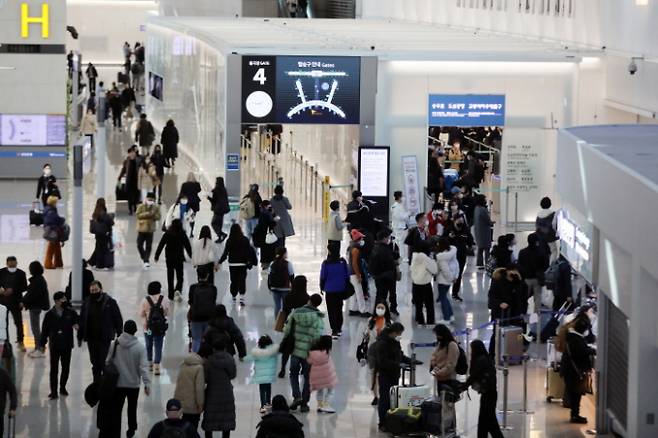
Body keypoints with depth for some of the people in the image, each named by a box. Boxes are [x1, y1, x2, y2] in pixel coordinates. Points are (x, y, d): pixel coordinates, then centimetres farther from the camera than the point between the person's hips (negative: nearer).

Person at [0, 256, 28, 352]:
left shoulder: (21, 273, -2)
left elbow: (24, 287, -5)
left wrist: (13, 290, -16)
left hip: (15, 301, -1)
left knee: (19, 322, -3)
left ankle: (20, 342, 5)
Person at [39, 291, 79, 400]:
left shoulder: (70, 312, -3)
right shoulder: (50, 314, -6)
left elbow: (78, 320, 9)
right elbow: (45, 330, -1)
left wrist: (77, 324, -16)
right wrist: (42, 343, 1)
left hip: (67, 345, 2)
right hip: (54, 345, -2)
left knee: (66, 367, 11)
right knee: (54, 369, -1)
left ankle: (63, 387, 29)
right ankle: (53, 391, 2)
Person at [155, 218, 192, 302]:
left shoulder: (167, 234, -6)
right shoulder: (182, 234, -9)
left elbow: (161, 245, -3)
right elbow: (188, 246, -6)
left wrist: (157, 256, 7)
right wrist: (191, 257, 3)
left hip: (169, 258, 1)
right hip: (179, 258, -1)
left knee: (170, 277, 13)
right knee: (180, 277, 8)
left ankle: (171, 295, 16)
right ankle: (178, 290, -19)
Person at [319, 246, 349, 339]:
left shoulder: (326, 263, -14)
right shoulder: (343, 262, -5)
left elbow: (323, 277, -8)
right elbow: (347, 276, 2)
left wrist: (322, 287, 7)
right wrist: (346, 287, 13)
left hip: (330, 290, -3)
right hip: (341, 289, 3)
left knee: (331, 310, 3)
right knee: (339, 309, 18)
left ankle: (334, 331, -5)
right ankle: (339, 329, 27)